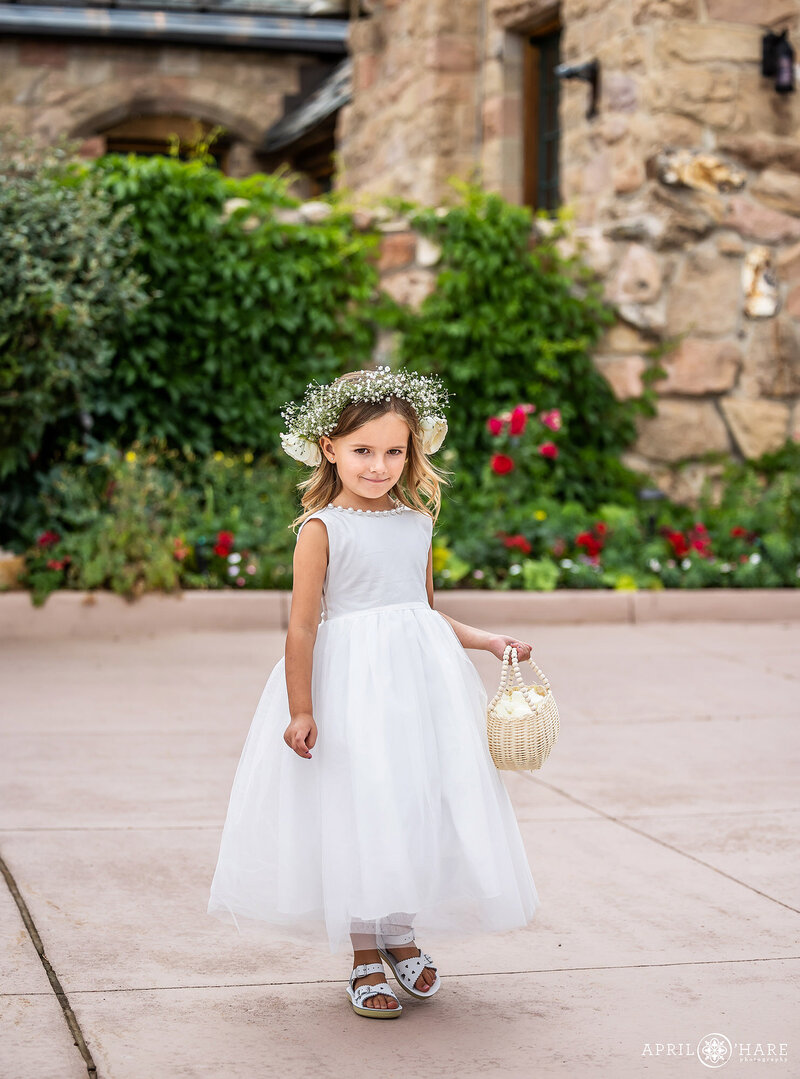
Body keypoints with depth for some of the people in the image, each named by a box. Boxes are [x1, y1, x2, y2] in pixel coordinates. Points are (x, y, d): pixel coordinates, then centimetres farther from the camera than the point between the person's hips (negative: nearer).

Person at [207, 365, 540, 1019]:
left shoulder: (416, 523, 11)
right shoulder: (322, 528, -7)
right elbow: (303, 625, -10)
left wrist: (487, 640, 13)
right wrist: (300, 709, -14)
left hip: (421, 677, 5)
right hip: (352, 679, -5)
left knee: (418, 806, 8)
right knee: (358, 810, -1)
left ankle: (402, 935, 29)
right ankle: (364, 959, 15)